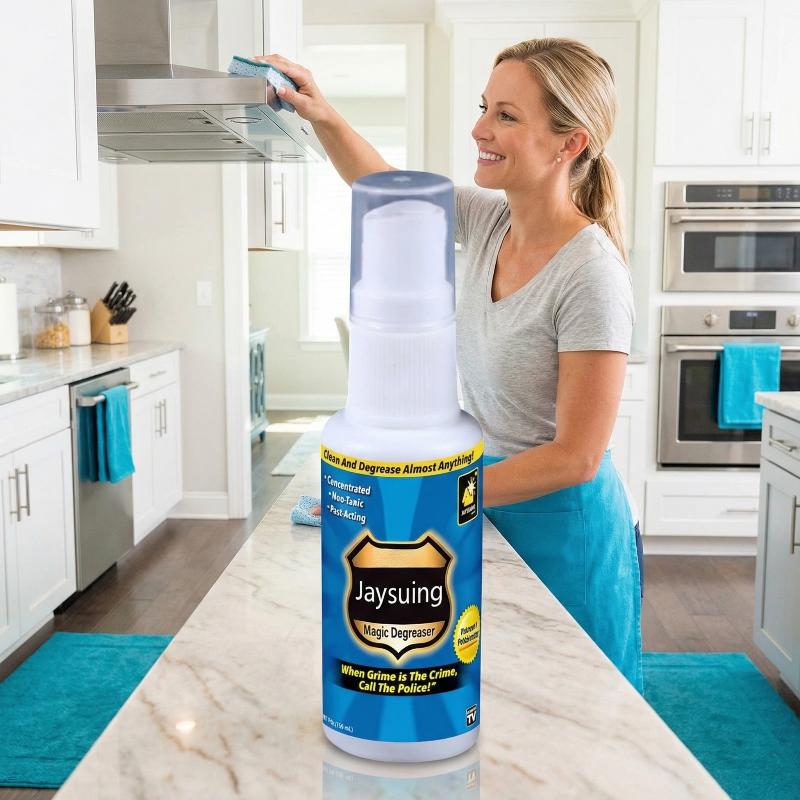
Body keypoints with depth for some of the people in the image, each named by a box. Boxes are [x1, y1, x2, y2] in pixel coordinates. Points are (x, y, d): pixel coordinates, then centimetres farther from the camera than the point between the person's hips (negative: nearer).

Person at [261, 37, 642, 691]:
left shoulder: (591, 275, -25)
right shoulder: (489, 220, -3)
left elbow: (576, 458, -23)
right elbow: (384, 186, 14)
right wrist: (323, 116, -1)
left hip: (563, 529, -6)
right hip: (491, 503, 7)